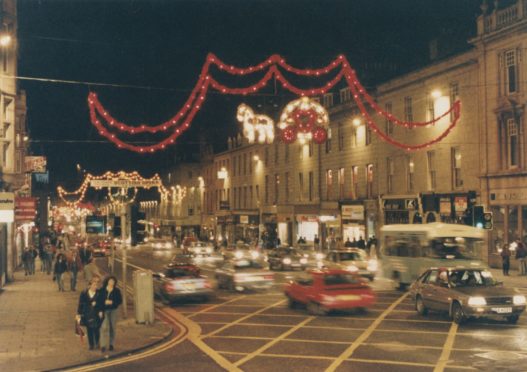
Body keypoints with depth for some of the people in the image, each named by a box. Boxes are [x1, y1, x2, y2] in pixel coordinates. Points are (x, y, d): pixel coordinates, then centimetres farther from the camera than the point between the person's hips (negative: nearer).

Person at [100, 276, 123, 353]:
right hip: (104, 311, -2)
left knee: (112, 328, 7)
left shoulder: (117, 291, 2)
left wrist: (112, 302, -14)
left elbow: (120, 301, -1)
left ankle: (111, 344, 20)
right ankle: (103, 345, -12)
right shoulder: (102, 290, 0)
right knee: (104, 327, -12)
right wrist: (105, 302, -15)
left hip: (113, 311, 2)